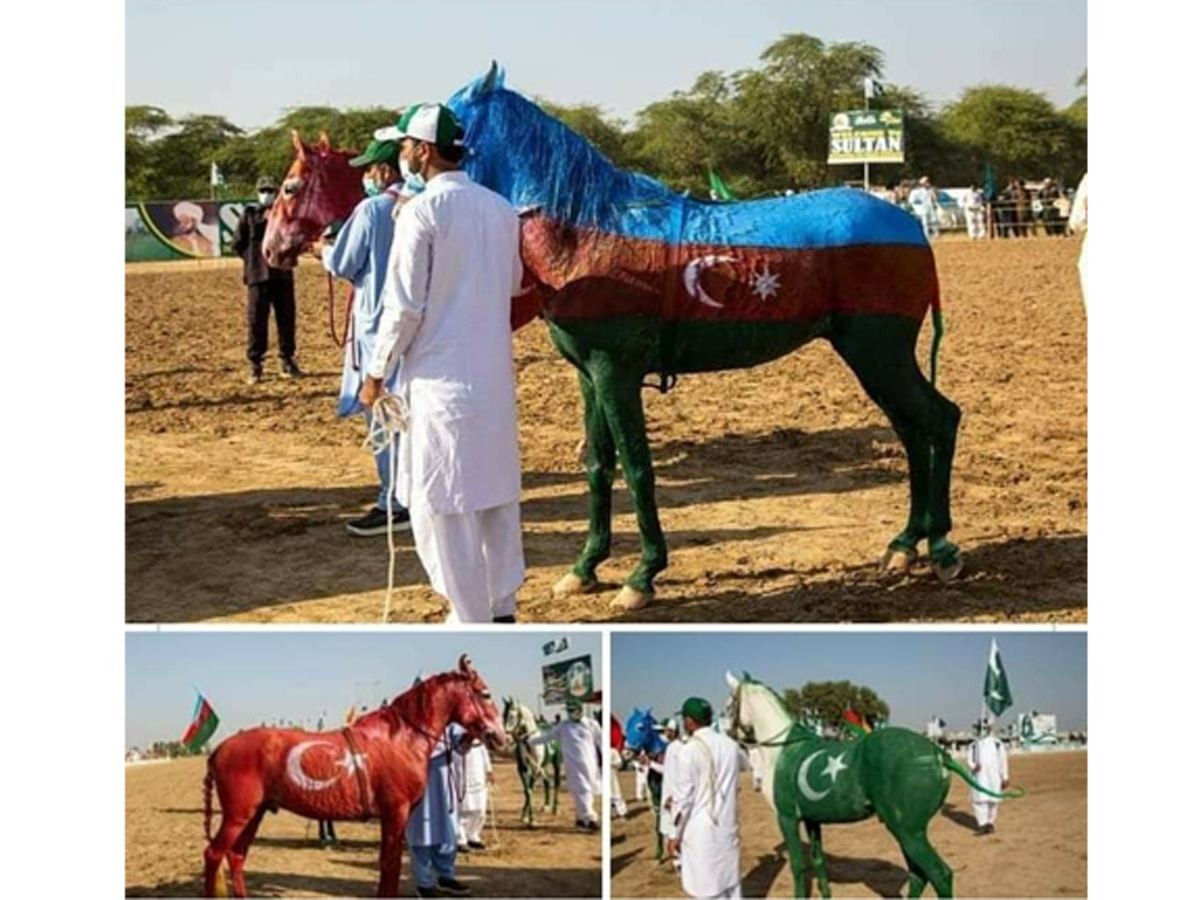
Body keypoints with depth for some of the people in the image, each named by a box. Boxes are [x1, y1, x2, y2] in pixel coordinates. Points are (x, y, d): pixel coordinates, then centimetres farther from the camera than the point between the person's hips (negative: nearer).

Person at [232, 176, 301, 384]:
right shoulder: (249, 214, 3)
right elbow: (238, 243, 4)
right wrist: (253, 259, -2)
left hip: (282, 275, 2)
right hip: (257, 274, -2)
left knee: (287, 318, 6)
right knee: (256, 320, -3)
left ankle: (287, 361, 17)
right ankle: (255, 366, 2)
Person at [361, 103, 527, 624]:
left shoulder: (422, 213, -14)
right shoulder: (501, 209, 6)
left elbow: (404, 306, -15)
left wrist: (377, 372, -4)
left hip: (440, 376, -7)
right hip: (496, 375, 7)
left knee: (441, 501, 3)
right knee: (497, 490, 16)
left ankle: (471, 620, 7)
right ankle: (503, 607, 25)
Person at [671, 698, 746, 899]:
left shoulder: (690, 750, -16)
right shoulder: (730, 745, 2)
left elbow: (684, 798, -14)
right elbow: (744, 764, 27)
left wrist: (676, 835, -4)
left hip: (701, 831, -6)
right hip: (728, 826, 6)